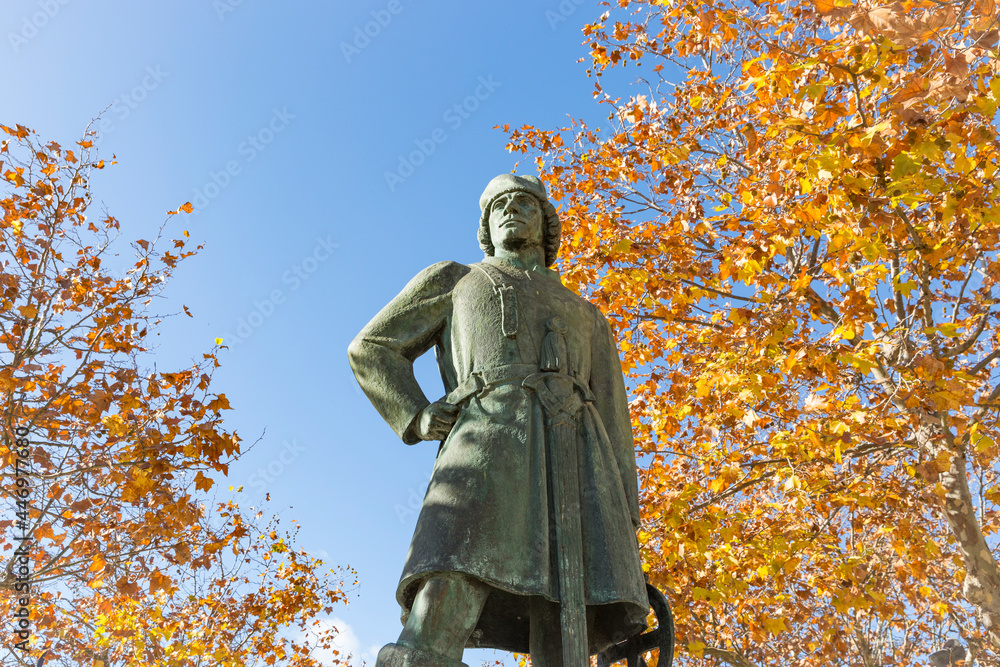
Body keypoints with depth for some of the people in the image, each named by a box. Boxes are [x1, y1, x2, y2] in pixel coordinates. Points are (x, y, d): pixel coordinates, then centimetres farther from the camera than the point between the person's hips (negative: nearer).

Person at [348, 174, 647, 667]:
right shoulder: (452, 279, 30)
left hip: (574, 468, 3)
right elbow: (371, 350, 26)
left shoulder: (588, 319, 35)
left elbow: (614, 428, 25)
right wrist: (418, 420, 6)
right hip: (487, 451, -2)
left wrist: (625, 527, 10)